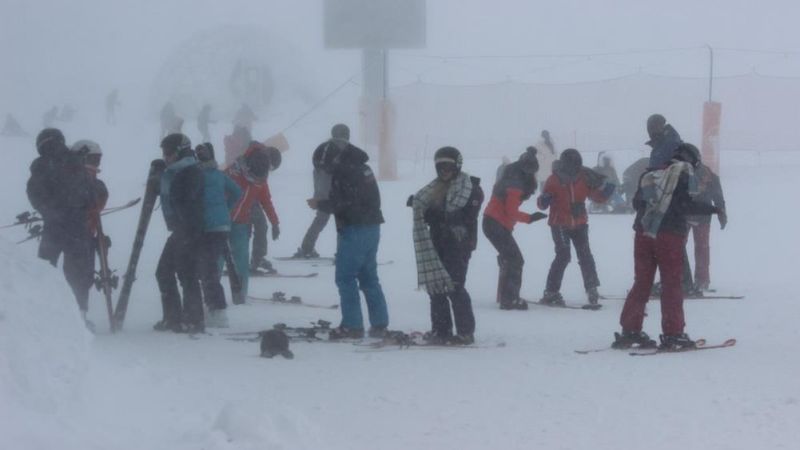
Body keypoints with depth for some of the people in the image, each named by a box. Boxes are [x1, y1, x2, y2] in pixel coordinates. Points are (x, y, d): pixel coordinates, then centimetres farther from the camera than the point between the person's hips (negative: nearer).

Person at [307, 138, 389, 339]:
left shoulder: (343, 172, -13)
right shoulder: (363, 168, 15)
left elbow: (341, 203, -19)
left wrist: (319, 204, -3)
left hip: (355, 230, -9)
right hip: (372, 227, 9)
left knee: (346, 277, -2)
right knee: (369, 277, 13)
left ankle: (352, 326, -4)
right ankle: (379, 324, 12)